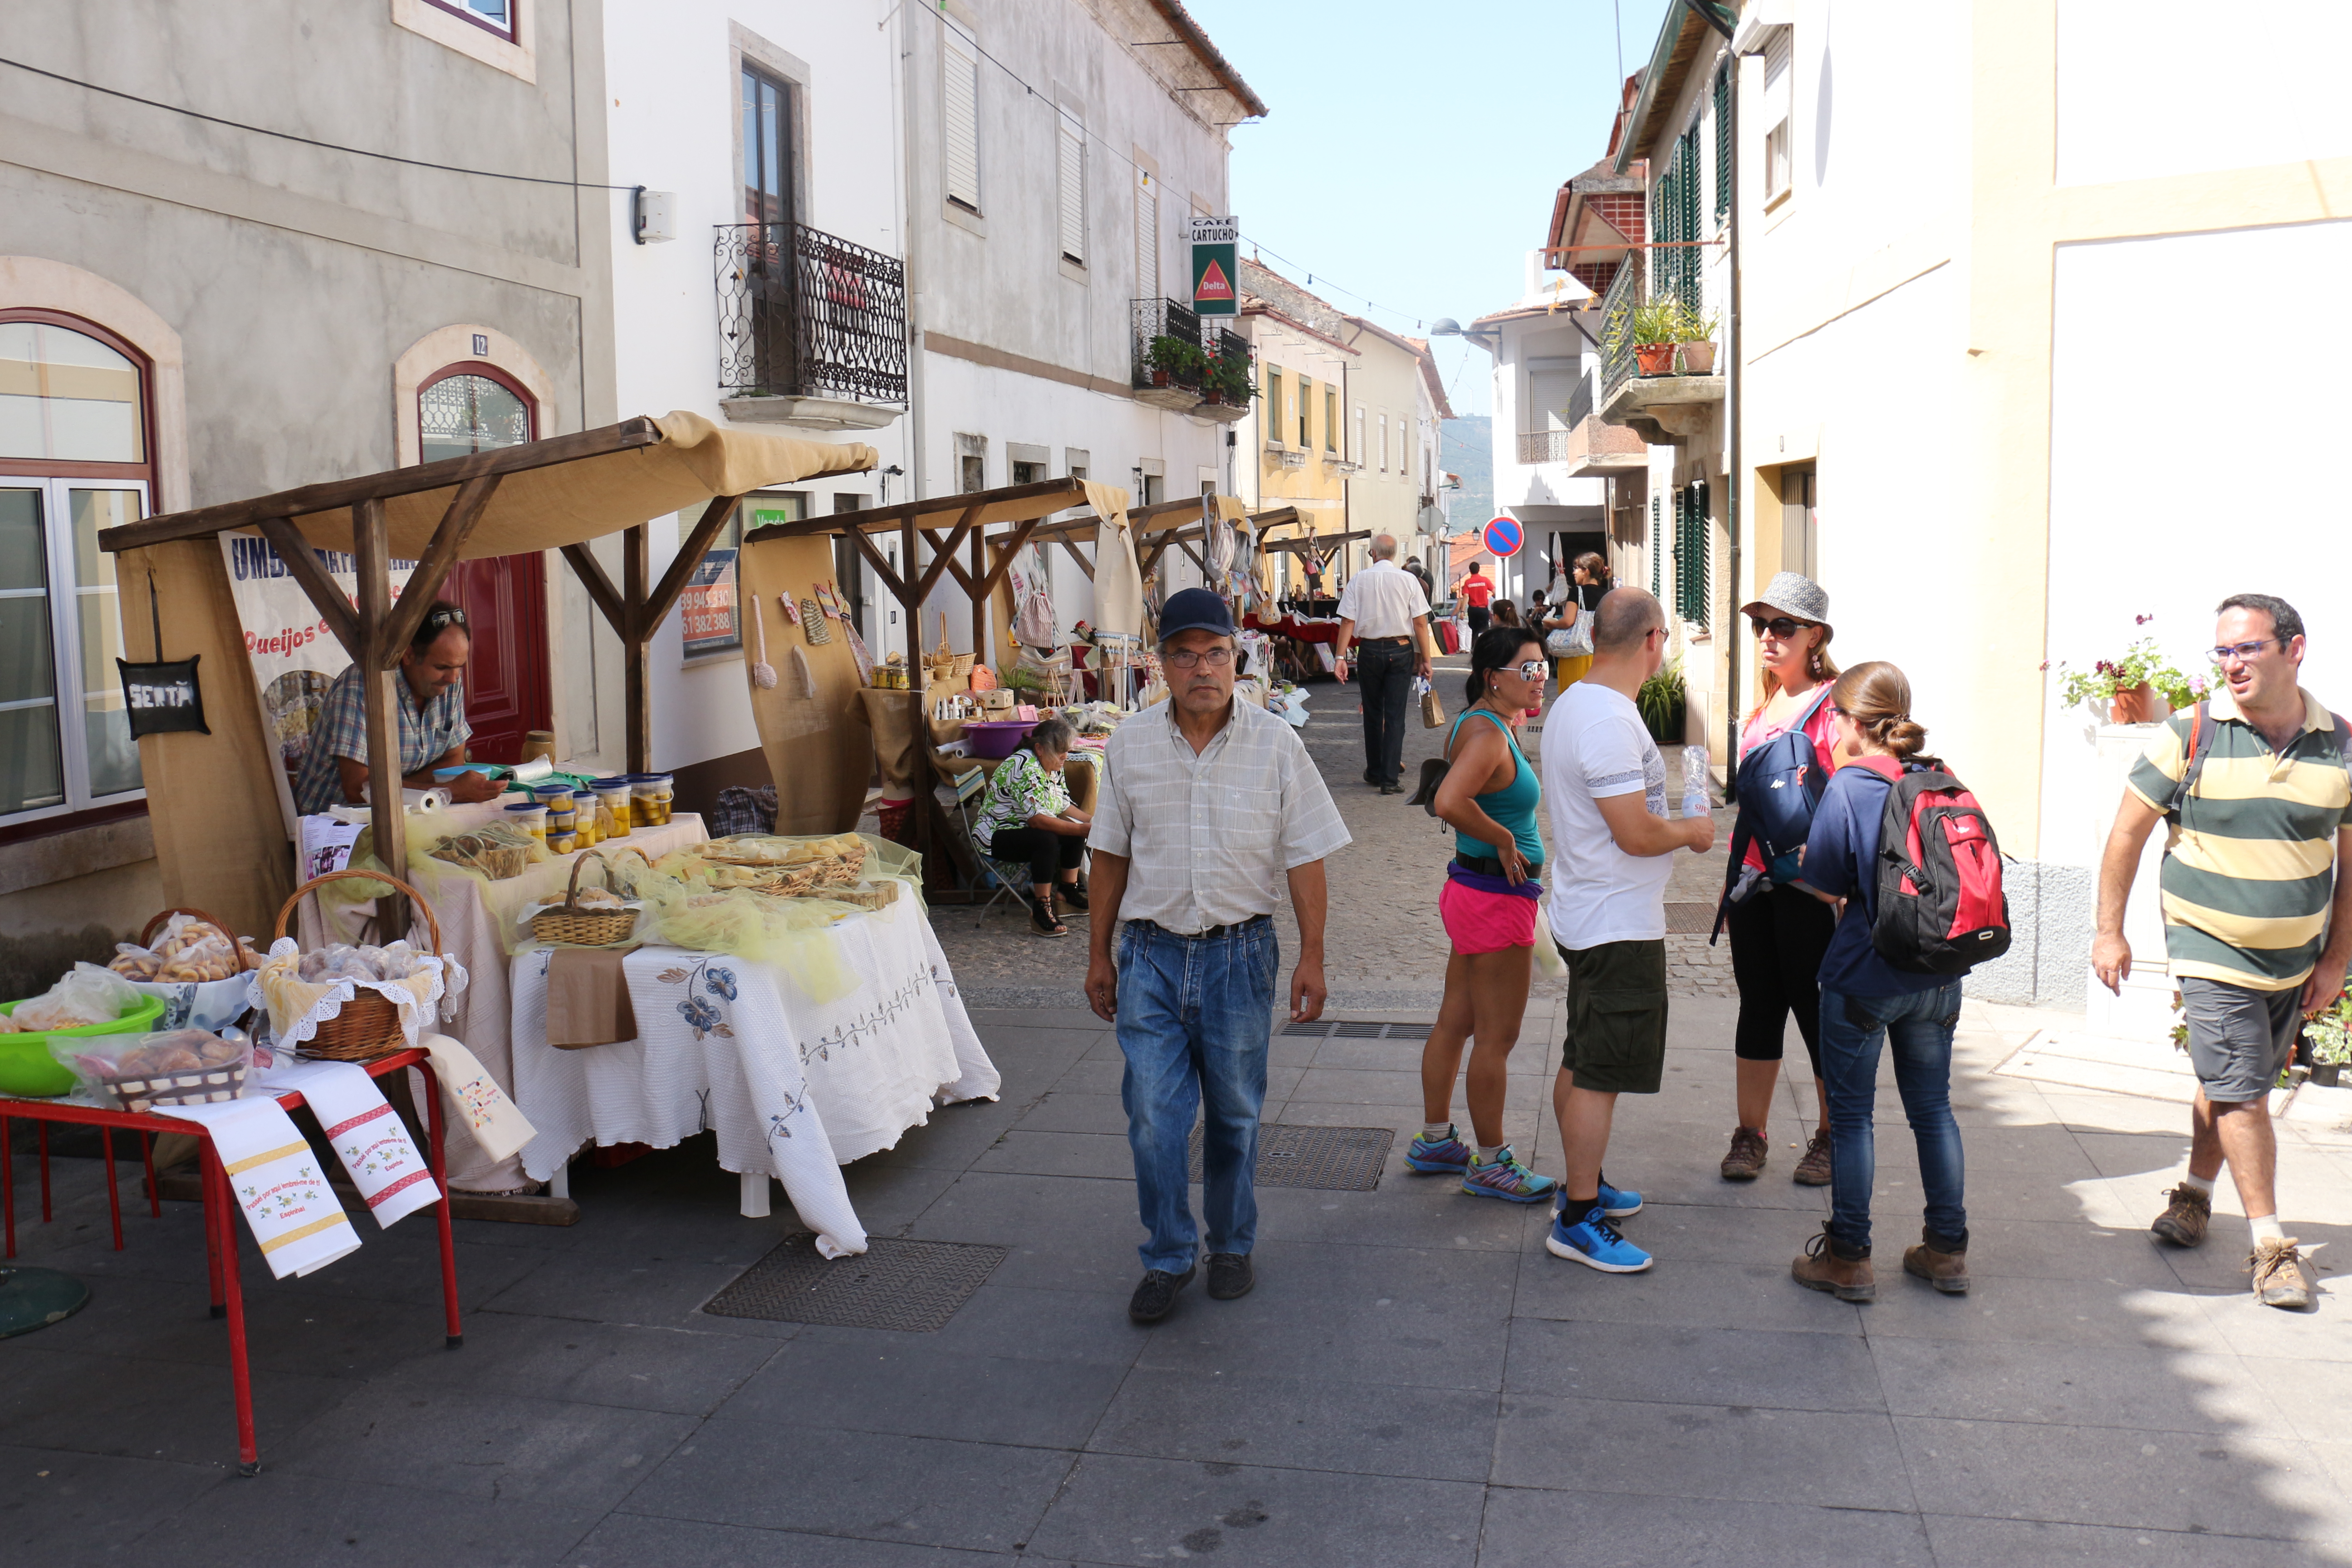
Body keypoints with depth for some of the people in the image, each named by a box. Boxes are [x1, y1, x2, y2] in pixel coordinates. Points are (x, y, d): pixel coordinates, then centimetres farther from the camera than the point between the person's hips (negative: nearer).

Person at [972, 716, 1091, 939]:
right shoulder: (1024, 767, -26)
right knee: (1047, 840, -32)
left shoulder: (1053, 768, 5)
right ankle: (1041, 912, -29)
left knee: (1075, 834, -2)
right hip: (995, 835, -10)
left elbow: (1064, 807, 6)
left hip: (1024, 829, 10)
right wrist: (1084, 829, -34)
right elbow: (1038, 820, -33)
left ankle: (1069, 893, 10)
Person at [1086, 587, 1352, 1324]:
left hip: (1239, 954, -1)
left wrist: (1311, 957, -5)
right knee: (1154, 1116, -2)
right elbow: (1111, 856, 8)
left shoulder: (1276, 744, -5)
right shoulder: (1131, 744, 0)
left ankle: (1232, 1246, 32)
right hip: (1151, 954, 1)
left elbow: (1305, 857, -1)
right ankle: (1168, 1257, 16)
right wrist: (1099, 954, 10)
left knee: (1235, 1113, 12)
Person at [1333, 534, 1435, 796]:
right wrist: (1425, 660, 0)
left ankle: (1375, 772, 25)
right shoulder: (1408, 580, -4)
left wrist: (1341, 657, -4)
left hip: (1370, 651, 1)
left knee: (1372, 713, 15)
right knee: (1395, 715, 1)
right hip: (1401, 650, -1)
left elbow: (1348, 621, -6)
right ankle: (1390, 779, -3)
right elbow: (1420, 623, -5)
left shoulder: (1358, 580, -3)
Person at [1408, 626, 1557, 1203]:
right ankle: (1491, 1163, 13)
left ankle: (1435, 1141, 29)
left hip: (1471, 890, 10)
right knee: (1498, 1037, 1)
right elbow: (1449, 802, -37)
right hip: (1498, 899, -10)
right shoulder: (1488, 734, -21)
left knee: (1455, 1023, 17)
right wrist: (1505, 840, -23)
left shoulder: (1478, 723, 9)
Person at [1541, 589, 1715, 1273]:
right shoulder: (1610, 721, -24)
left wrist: (1674, 828, 15)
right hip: (1618, 927, -11)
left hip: (1586, 915, 11)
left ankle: (1582, 1184, 34)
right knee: (1600, 1074, -3)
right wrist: (1692, 831, -6)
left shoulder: (1573, 703, 9)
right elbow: (1637, 835, -25)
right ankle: (1578, 1220, 5)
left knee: (1582, 1063, 20)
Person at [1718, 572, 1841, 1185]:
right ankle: (1750, 1136, 21)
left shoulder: (1833, 705, -10)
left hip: (1808, 884, -7)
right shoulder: (1762, 708, 12)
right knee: (1759, 1005, 12)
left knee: (1817, 1008, 4)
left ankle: (1833, 1137, 20)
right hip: (1754, 876, 7)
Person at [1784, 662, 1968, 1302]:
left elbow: (1824, 881, -9)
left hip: (1862, 977, -5)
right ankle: (1947, 1250, 23)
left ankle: (1848, 1259, 11)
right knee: (1933, 1108, 16)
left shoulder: (1847, 788, -13)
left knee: (1850, 1114, 5)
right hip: (1937, 977, 5)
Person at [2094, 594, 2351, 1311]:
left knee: (2232, 1085, 15)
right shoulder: (2189, 735, -11)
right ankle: (2271, 1245, 5)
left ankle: (2195, 1194, 35)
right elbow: (2128, 832, -3)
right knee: (2239, 1090, -5)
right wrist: (2109, 931, -4)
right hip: (2211, 951, -3)